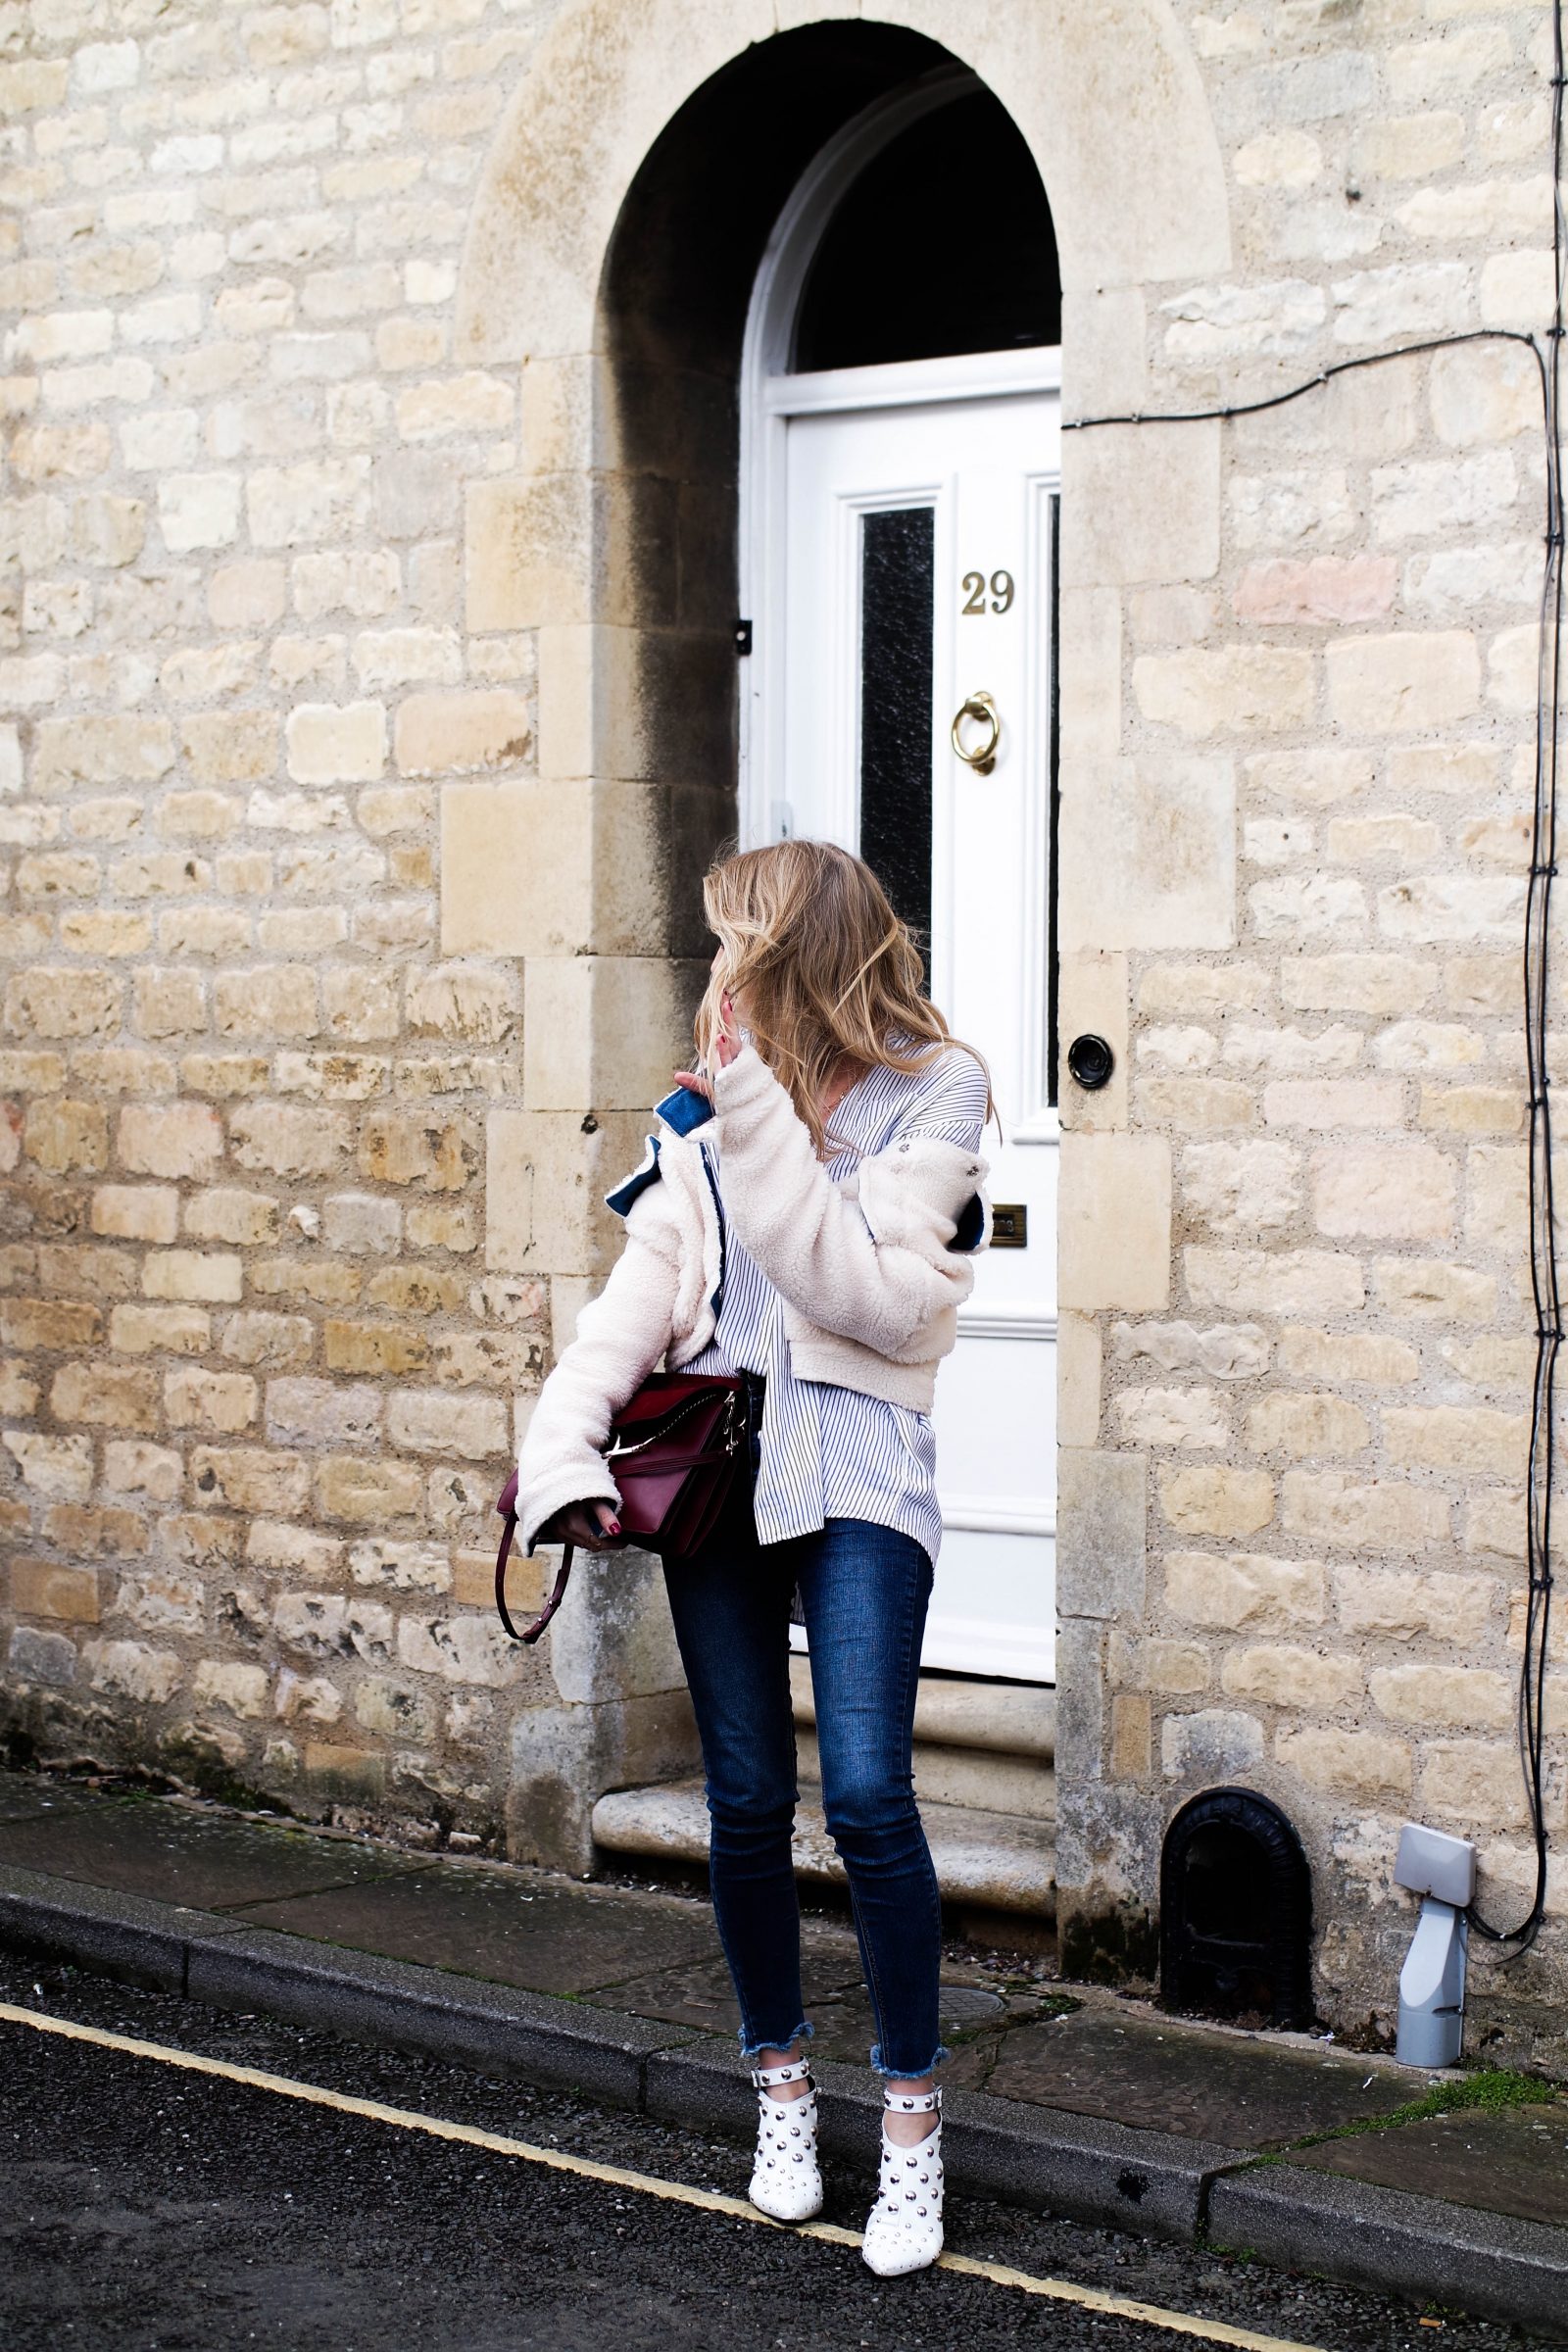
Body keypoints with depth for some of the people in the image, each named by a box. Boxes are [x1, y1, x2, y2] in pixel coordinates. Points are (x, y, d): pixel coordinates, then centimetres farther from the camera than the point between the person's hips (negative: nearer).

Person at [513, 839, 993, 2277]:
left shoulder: (931, 1098, -4)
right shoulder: (709, 1107, 9)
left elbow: (873, 1299, -15)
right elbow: (642, 1291, 4)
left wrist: (755, 1122, -18)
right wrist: (562, 1449, -10)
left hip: (856, 1469, -4)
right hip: (716, 1455, 4)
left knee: (866, 1797, -13)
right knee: (748, 1804, 7)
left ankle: (913, 2114, 2)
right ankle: (783, 2086, 26)